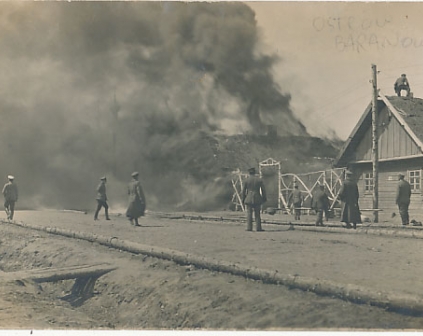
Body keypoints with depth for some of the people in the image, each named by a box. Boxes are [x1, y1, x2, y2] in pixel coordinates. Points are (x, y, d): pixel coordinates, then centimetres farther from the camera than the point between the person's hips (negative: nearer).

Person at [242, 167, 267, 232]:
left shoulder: (246, 180, -3)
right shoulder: (259, 180, 1)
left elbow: (243, 190, -1)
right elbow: (263, 190, 2)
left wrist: (243, 199, 9)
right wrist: (264, 198, 11)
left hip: (248, 199, -1)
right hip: (257, 199, 1)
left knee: (249, 213, 2)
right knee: (257, 214, 7)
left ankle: (249, 228, -2)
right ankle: (258, 228, 3)